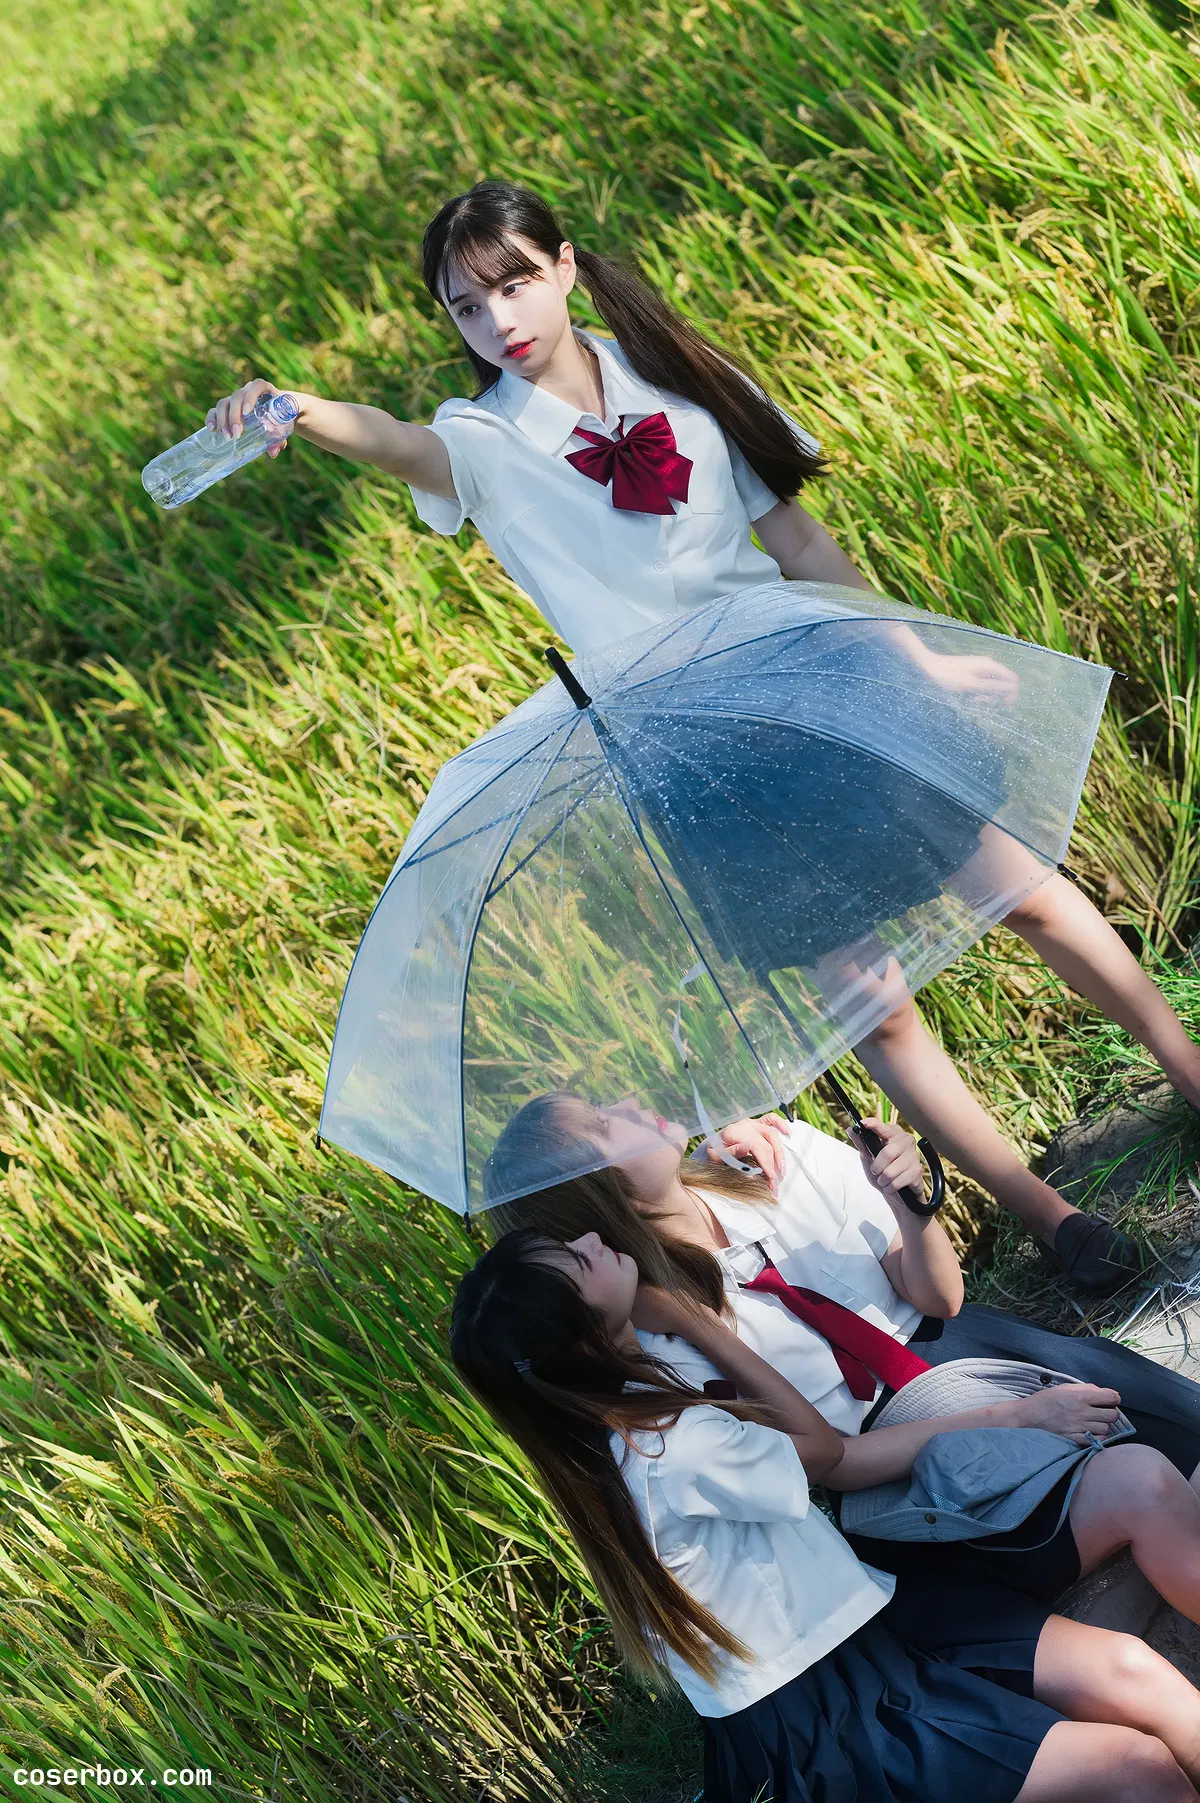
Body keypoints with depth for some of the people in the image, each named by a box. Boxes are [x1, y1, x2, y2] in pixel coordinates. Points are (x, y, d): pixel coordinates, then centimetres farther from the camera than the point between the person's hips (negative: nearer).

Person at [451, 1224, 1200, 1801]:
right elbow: (821, 1447, -8)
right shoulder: (674, 1454, -28)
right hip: (818, 1718, -9)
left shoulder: (605, 1411, 0)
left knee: (1132, 1672, -5)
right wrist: (690, 1319, -10)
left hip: (858, 1619, 9)